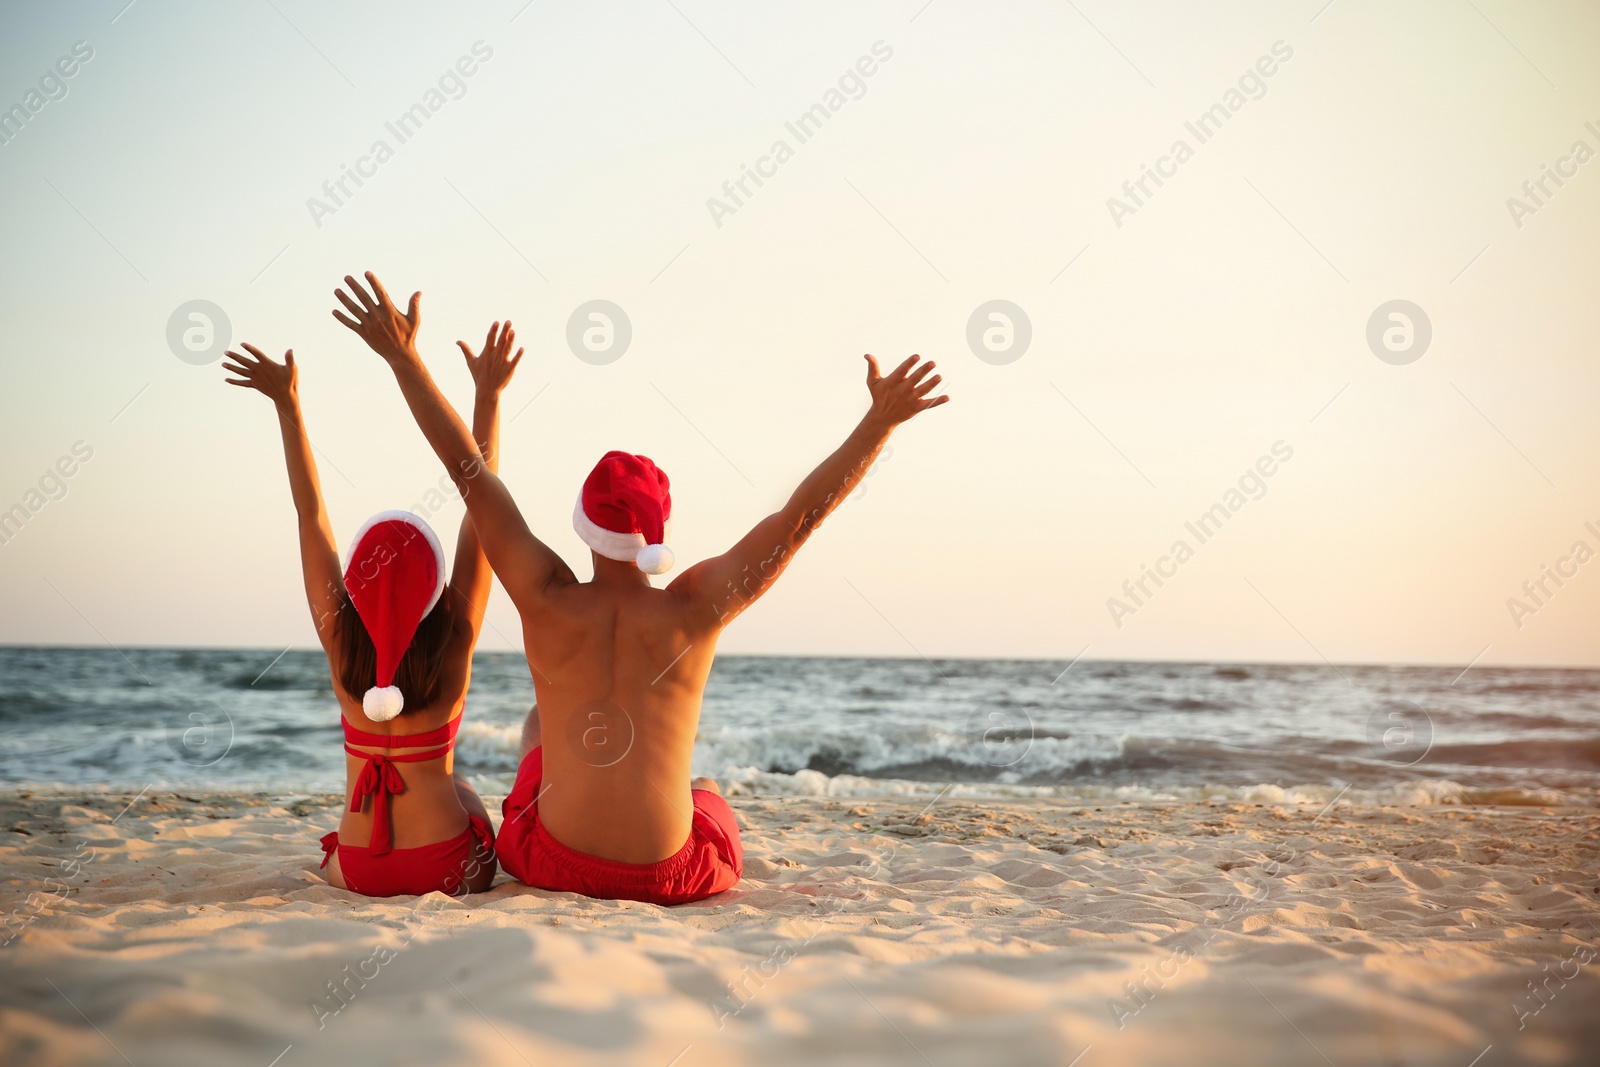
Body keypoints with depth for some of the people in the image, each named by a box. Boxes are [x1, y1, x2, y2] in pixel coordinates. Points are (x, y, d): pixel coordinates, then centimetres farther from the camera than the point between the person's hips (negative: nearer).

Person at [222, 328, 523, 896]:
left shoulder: (340, 641, -10)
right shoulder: (454, 643, -15)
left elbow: (311, 514, -6)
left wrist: (287, 403, -1)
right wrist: (487, 396, -12)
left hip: (355, 869, 2)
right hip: (446, 870, -2)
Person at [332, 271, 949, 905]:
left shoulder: (549, 600, -14)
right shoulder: (694, 610, -15)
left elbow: (470, 472, -10)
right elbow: (802, 514, -13)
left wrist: (403, 357, -5)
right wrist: (881, 421, -9)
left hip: (553, 868, 1)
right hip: (668, 878, -1)